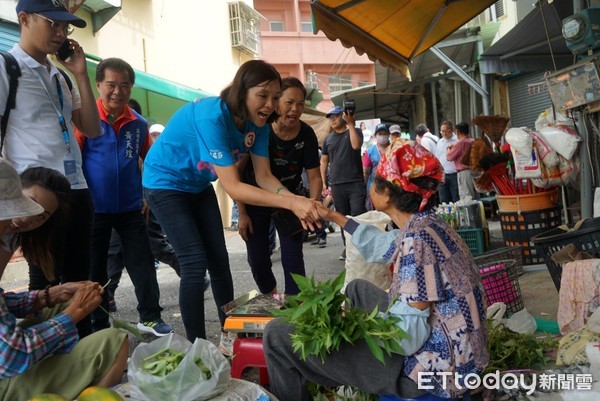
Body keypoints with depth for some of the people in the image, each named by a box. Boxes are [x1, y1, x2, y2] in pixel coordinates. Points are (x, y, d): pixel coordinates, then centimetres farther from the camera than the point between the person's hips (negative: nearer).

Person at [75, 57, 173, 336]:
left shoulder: (138, 123, 3)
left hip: (131, 207, 3)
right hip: (94, 208, -3)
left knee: (143, 263, 7)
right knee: (95, 268, 10)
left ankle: (150, 317, 20)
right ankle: (98, 325, 24)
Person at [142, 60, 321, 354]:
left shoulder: (257, 122, -13)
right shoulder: (212, 117, -35)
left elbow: (263, 176, -14)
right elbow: (232, 187, -38)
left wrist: (296, 200, -33)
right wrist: (290, 202, -44)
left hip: (198, 185, 7)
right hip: (165, 182, -7)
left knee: (219, 260, 5)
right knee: (195, 263, -13)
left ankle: (229, 337, 17)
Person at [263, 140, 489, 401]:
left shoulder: (417, 237, -24)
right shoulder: (424, 225, 4)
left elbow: (409, 335, -27)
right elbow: (378, 246, 23)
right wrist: (333, 216, 32)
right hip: (443, 349, 10)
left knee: (278, 334, -7)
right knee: (357, 289, 31)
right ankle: (337, 380, 44)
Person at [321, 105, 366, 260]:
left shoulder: (355, 131, 6)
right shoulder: (328, 139, 14)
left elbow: (356, 145, -16)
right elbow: (324, 162, 15)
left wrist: (351, 124, -17)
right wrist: (324, 184, 8)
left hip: (356, 183, -3)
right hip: (336, 185, 3)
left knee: (358, 216, -9)